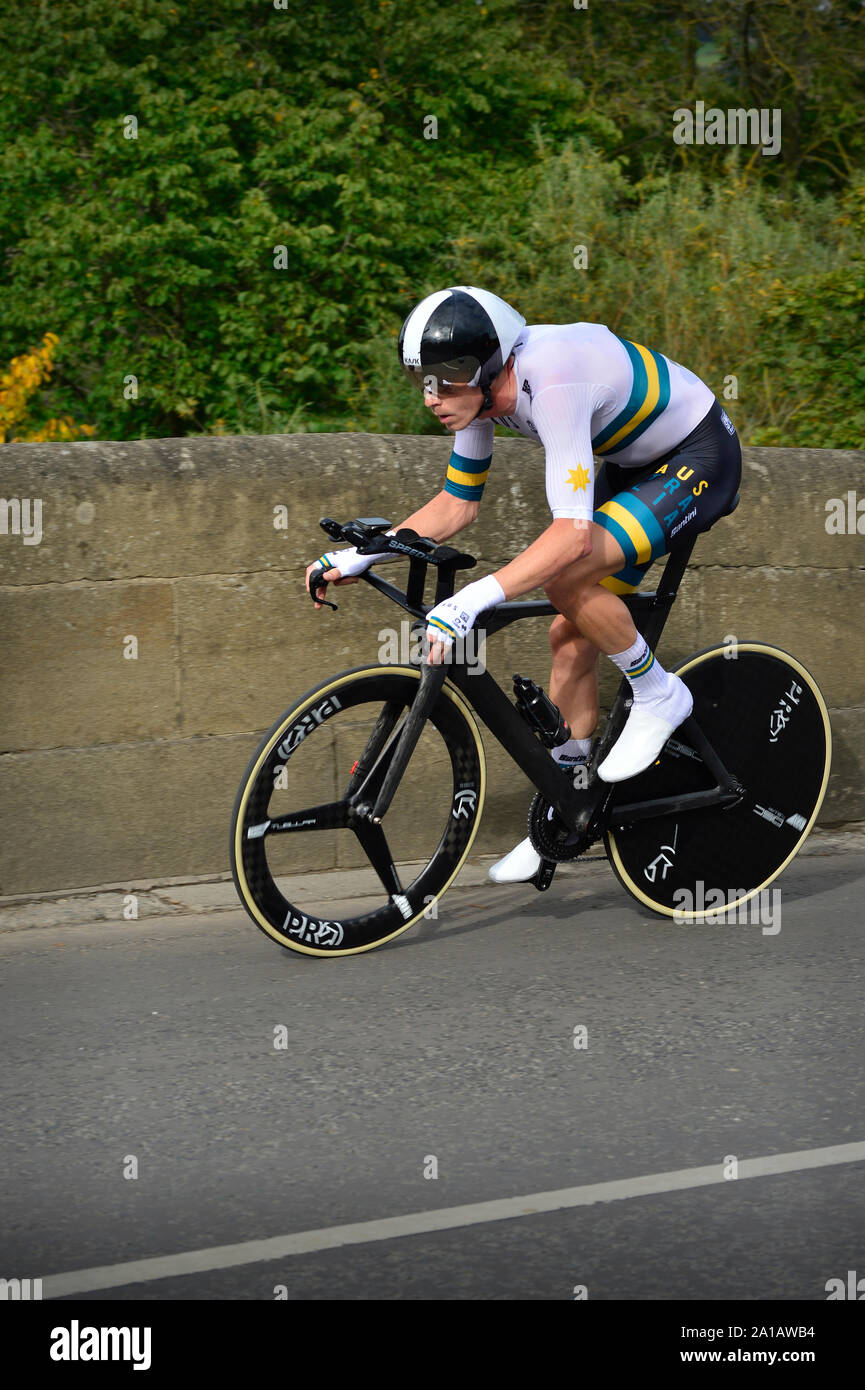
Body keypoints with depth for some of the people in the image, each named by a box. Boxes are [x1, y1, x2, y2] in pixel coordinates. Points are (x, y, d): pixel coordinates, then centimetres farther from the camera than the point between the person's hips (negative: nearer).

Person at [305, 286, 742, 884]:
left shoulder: (552, 380, -35)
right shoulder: (481, 386, -9)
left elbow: (573, 531, -42)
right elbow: (456, 504, 4)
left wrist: (472, 601, -48)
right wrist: (359, 556, -6)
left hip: (699, 460, -9)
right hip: (636, 465, 9)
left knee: (564, 576, -27)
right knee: (571, 636, 5)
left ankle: (658, 695, -5)